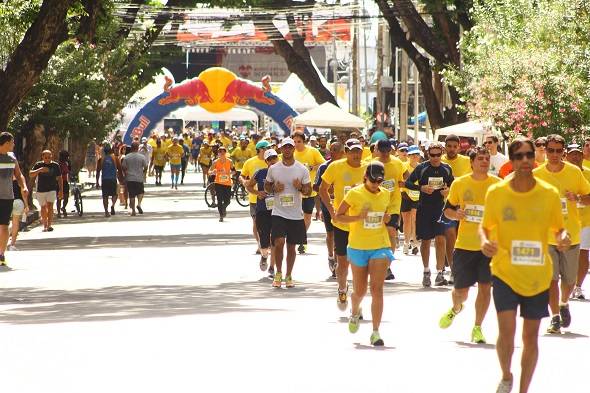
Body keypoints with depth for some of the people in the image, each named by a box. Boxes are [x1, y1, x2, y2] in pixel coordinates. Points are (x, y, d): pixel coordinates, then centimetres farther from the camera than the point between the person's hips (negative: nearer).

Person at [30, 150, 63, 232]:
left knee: (50, 206, -18)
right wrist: (39, 170, -23)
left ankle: (49, 225, -23)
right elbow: (31, 174, -7)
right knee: (43, 208, 12)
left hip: (52, 190, -2)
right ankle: (45, 225, 25)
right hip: (41, 190, 2)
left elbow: (59, 178, 8)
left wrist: (61, 190, 3)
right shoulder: (38, 165, 1)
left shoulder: (55, 165, 2)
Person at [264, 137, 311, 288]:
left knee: (291, 246, 7)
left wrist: (300, 187, -17)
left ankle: (289, 276, 20)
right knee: (279, 242, -16)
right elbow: (266, 186, 14)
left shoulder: (302, 169, 0)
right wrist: (274, 188, -8)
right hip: (278, 213, -1)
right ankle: (278, 273, 2)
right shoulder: (273, 169, 2)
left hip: (296, 214, 1)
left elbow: (309, 191, 4)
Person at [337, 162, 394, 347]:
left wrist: (387, 219, -1)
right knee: (359, 290, 9)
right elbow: (338, 216, -4)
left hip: (380, 247, 1)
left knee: (377, 288, -12)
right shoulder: (355, 194, -7)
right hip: (358, 247, -1)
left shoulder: (385, 195, 5)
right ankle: (355, 312, 45)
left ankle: (375, 332, -11)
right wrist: (358, 217, -19)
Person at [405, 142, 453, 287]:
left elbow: (452, 184, 19)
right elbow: (408, 183, -1)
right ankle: (426, 272, 22)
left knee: (440, 240, -10)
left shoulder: (446, 169, 5)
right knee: (425, 241, 7)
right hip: (424, 209, -1)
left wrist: (448, 190, -3)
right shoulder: (422, 168, -3)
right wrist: (421, 188, -16)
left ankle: (439, 273, -9)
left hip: (440, 209, 1)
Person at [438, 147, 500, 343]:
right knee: (461, 290, 6)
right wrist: (456, 214, -9)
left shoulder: (498, 184, 0)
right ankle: (456, 308, 40)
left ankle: (477, 328, 8)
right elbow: (448, 209, 11)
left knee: (485, 287, -3)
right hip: (464, 244, 0)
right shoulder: (459, 184, 1)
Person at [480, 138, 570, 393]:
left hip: (538, 276, 1)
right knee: (506, 330, -13)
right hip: (505, 272, -1)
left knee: (531, 335, 9)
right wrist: (484, 241, -16)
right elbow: (485, 226, 6)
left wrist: (563, 238, -17)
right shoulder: (496, 193, -6)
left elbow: (558, 229, 6)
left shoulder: (549, 194, -4)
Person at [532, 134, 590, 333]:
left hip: (571, 234, 1)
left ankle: (564, 304, 41)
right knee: (551, 278, -10)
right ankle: (555, 318, -3)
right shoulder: (536, 175, -3)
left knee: (569, 279, 11)